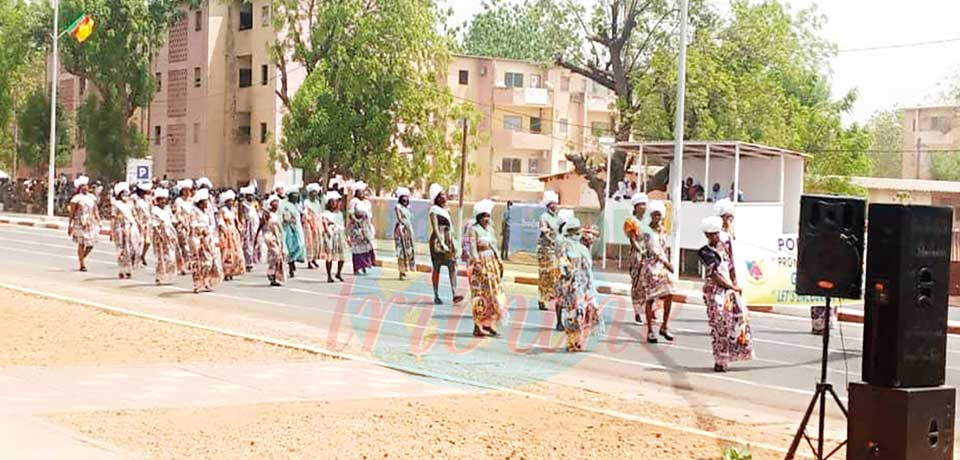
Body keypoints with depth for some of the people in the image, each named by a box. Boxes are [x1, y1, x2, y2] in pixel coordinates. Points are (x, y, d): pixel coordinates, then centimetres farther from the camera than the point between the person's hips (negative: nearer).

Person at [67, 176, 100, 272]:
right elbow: (72, 213, -2)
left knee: (91, 244, 1)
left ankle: (82, 258, 26)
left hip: (90, 223, 5)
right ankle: (82, 264, 4)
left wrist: (99, 221, 8)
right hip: (80, 223, -5)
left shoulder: (92, 197, 11)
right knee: (81, 244, -4)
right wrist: (70, 225, -4)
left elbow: (95, 211, 16)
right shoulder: (76, 198, -4)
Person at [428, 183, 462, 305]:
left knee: (452, 267, -7)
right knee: (436, 268, 2)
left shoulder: (447, 210, 15)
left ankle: (454, 294, -15)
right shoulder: (434, 210, -7)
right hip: (438, 240, -6)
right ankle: (436, 296, 8)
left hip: (449, 240, 6)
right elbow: (435, 228, -15)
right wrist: (442, 244, -24)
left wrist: (452, 243, 18)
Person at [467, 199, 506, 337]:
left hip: (492, 264, 8)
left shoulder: (490, 229, 14)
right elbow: (473, 248, -16)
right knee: (481, 295, -6)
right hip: (481, 264, -8)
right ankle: (478, 327, 0)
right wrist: (477, 263, -24)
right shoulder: (474, 229, -8)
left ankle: (489, 325, 15)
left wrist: (499, 262, 14)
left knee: (494, 295, 8)